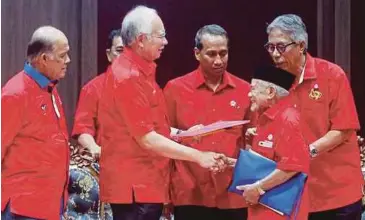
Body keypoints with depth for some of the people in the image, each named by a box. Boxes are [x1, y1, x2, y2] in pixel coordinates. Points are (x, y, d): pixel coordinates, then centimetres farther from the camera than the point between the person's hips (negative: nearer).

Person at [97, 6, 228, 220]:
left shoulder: (140, 70, 14)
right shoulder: (128, 77, -18)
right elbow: (147, 139, -19)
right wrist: (198, 156, -16)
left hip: (145, 183, 10)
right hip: (134, 186, -10)